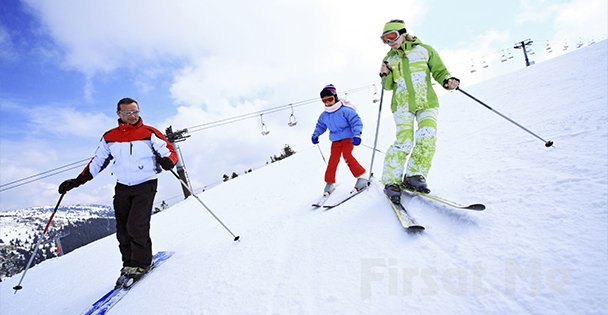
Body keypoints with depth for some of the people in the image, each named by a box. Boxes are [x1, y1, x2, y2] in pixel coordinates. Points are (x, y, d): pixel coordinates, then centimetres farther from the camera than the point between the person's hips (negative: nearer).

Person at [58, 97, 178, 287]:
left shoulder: (149, 133, -5)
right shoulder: (109, 137, 6)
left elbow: (169, 151, -7)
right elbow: (97, 162, 16)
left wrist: (167, 161, -30)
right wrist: (76, 181, 13)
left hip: (145, 186, -4)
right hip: (122, 188, 4)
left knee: (136, 226, -14)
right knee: (123, 231, 4)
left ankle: (141, 263, 3)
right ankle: (129, 264, 20)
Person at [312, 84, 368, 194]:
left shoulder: (345, 110, -16)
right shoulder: (324, 115, 4)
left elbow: (356, 121, -18)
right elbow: (320, 125, 22)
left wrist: (357, 134, -29)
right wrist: (315, 135, 9)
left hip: (348, 137, -5)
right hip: (335, 140, 5)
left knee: (347, 155, -24)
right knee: (333, 159, -3)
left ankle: (361, 176, -12)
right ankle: (330, 183, 7)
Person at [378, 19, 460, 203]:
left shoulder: (423, 50, 7)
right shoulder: (390, 59, 13)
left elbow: (439, 70, 9)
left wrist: (447, 81, -13)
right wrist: (385, 75, -8)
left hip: (426, 102, 0)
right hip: (402, 105, 0)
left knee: (428, 136, -20)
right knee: (404, 142, -14)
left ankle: (414, 176, -8)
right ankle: (391, 181, -4)